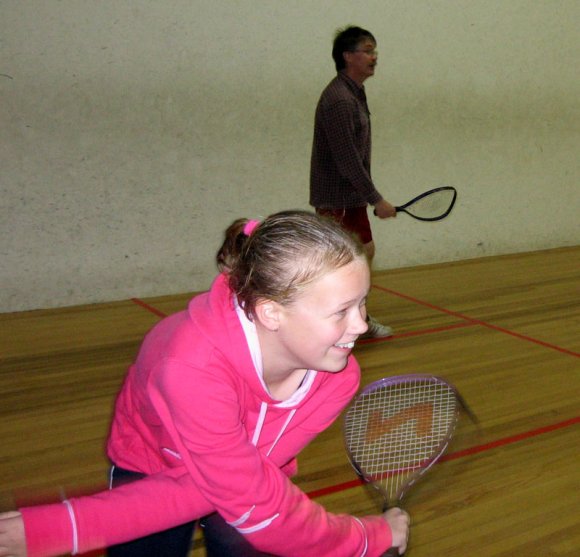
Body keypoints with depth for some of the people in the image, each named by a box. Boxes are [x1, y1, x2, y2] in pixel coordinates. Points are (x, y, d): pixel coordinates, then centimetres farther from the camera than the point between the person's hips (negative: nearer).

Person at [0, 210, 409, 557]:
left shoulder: (337, 379, -26)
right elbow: (258, 510, -33)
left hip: (252, 474, 3)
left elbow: (235, 488, -30)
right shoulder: (191, 369, -41)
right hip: (150, 466, -3)